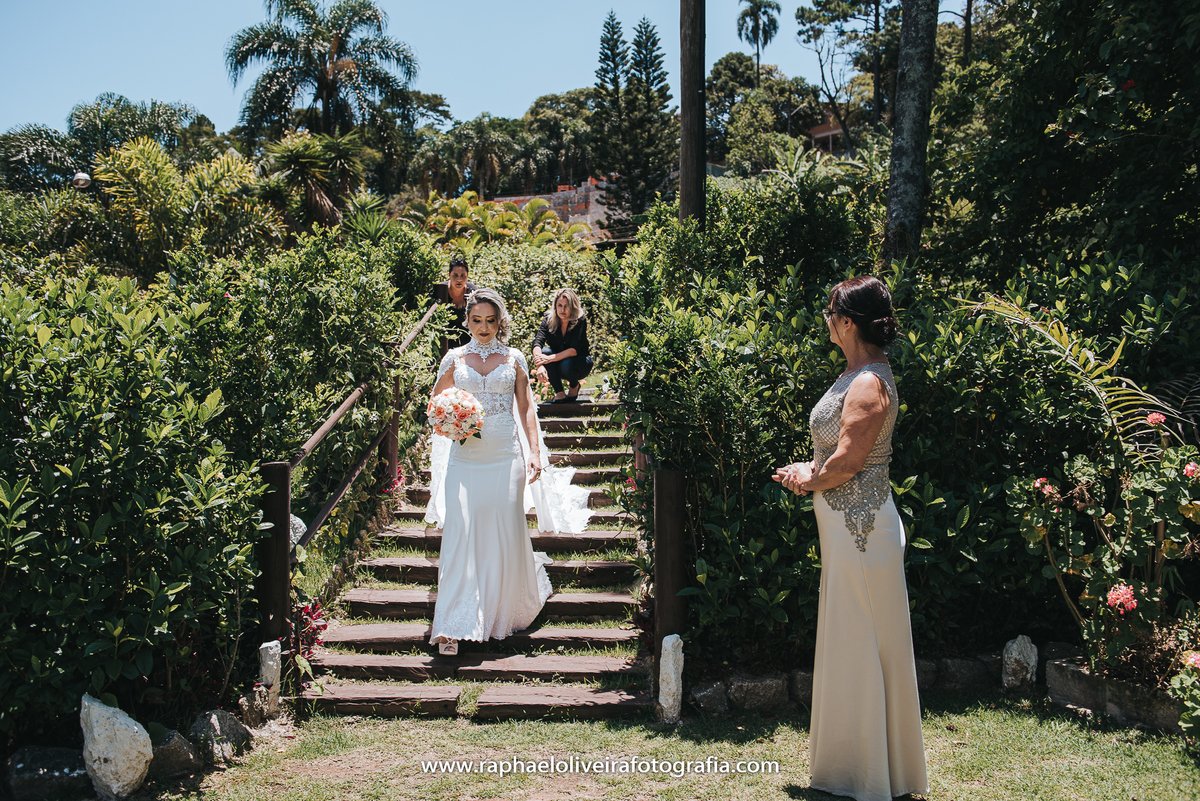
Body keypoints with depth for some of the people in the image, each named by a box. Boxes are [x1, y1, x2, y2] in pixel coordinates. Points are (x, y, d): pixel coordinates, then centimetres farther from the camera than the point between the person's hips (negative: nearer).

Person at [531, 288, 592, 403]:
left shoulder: (580, 321, -21)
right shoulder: (549, 320, -13)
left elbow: (574, 350, -30)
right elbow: (537, 343, -26)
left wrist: (550, 359, -43)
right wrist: (540, 365, -45)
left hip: (581, 363, -3)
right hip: (557, 363, 3)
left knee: (566, 365, -36)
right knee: (544, 352, -28)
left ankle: (574, 386, 1)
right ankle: (559, 393, -18)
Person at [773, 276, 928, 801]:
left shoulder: (868, 384, -19)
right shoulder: (858, 374, 12)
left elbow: (846, 462, -22)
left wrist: (809, 481, -6)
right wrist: (811, 471, 5)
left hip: (859, 526, -10)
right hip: (848, 525, 10)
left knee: (860, 645, 1)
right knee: (851, 643, 18)